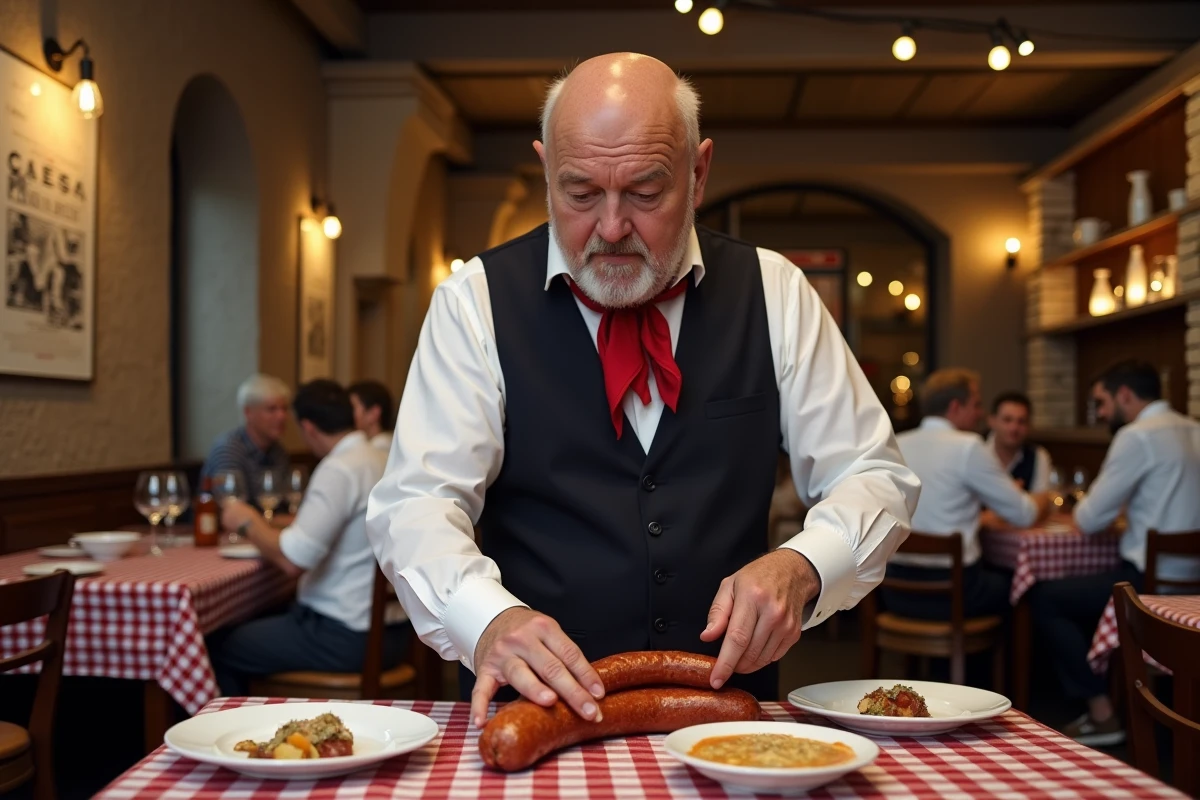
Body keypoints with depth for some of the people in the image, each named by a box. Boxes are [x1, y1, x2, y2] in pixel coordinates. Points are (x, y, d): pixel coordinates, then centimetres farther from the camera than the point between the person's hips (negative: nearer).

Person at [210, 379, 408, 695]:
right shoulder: (382, 460, 8)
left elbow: (293, 560, -24)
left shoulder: (339, 469, -19)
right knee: (261, 626, 27)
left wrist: (248, 522, -7)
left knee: (220, 650, 3)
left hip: (348, 637, -9)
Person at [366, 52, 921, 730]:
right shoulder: (478, 301, 0)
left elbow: (877, 477, 7)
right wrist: (489, 619, -26)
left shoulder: (772, 292, 5)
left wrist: (800, 568, -14)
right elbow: (416, 502, -6)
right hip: (543, 721, -1)